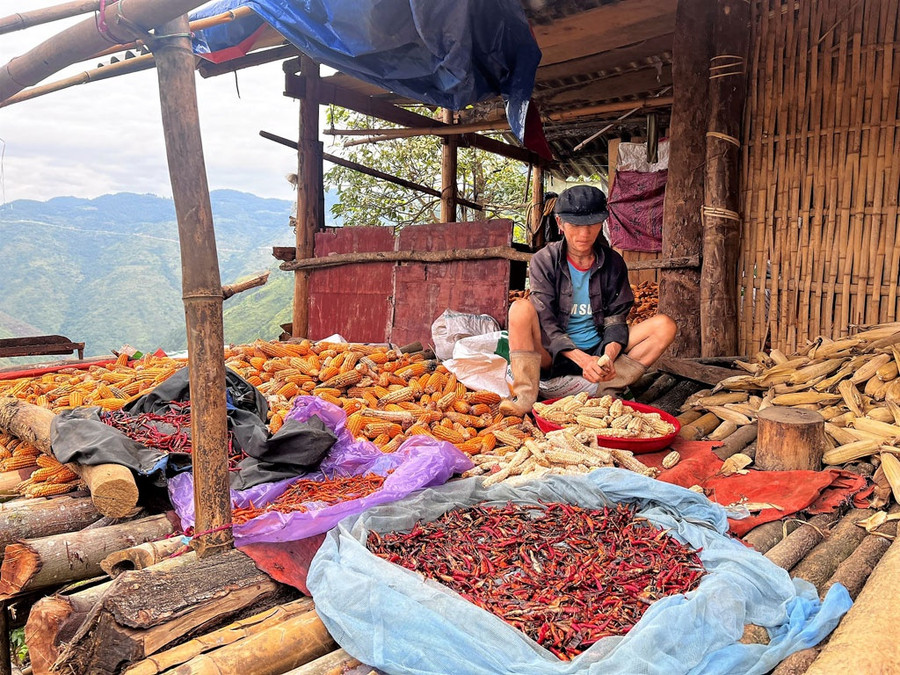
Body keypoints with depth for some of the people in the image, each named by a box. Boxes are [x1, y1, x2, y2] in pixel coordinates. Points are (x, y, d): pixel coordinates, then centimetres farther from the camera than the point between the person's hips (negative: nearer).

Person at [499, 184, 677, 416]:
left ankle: (605, 390, -27)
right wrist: (582, 359, -29)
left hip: (598, 351, 3)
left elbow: (616, 318, -1)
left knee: (665, 325, -14)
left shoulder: (613, 262, 2)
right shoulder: (544, 260, -6)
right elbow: (546, 322, -15)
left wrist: (608, 356, -23)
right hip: (554, 355, -3)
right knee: (521, 308, -30)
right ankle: (525, 397, -32)